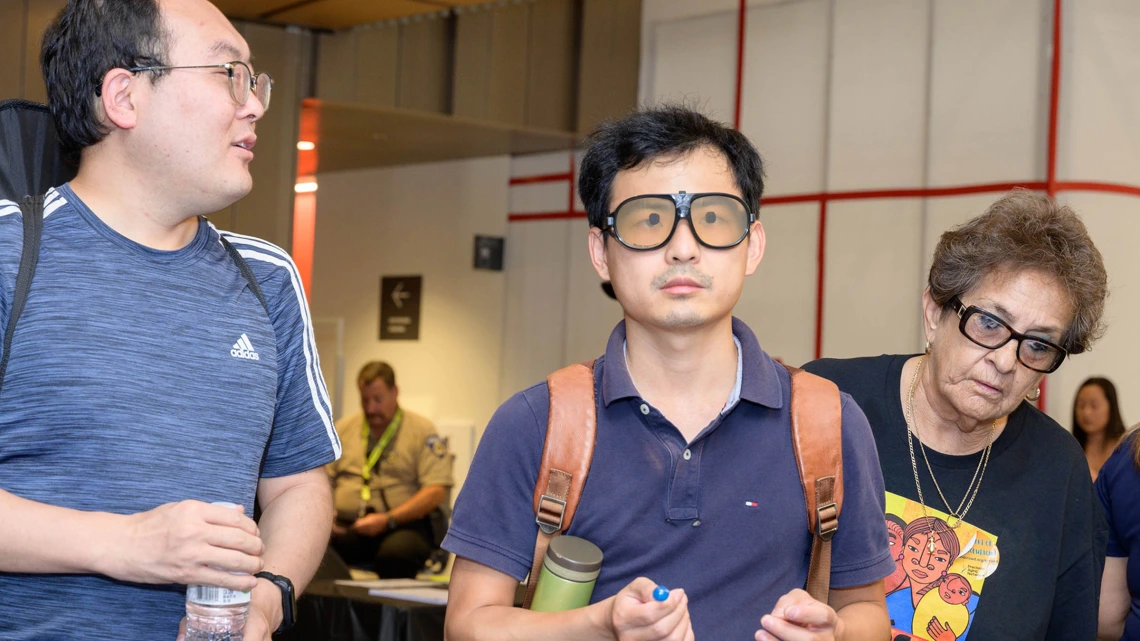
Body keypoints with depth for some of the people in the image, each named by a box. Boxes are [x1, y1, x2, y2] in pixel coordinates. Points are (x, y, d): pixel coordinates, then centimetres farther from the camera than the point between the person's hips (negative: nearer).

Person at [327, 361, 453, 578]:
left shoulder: (422, 431, 6)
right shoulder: (343, 429, 20)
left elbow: (437, 492, -4)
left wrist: (387, 520, -15)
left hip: (402, 525, -3)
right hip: (346, 526, 3)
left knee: (397, 552, -39)